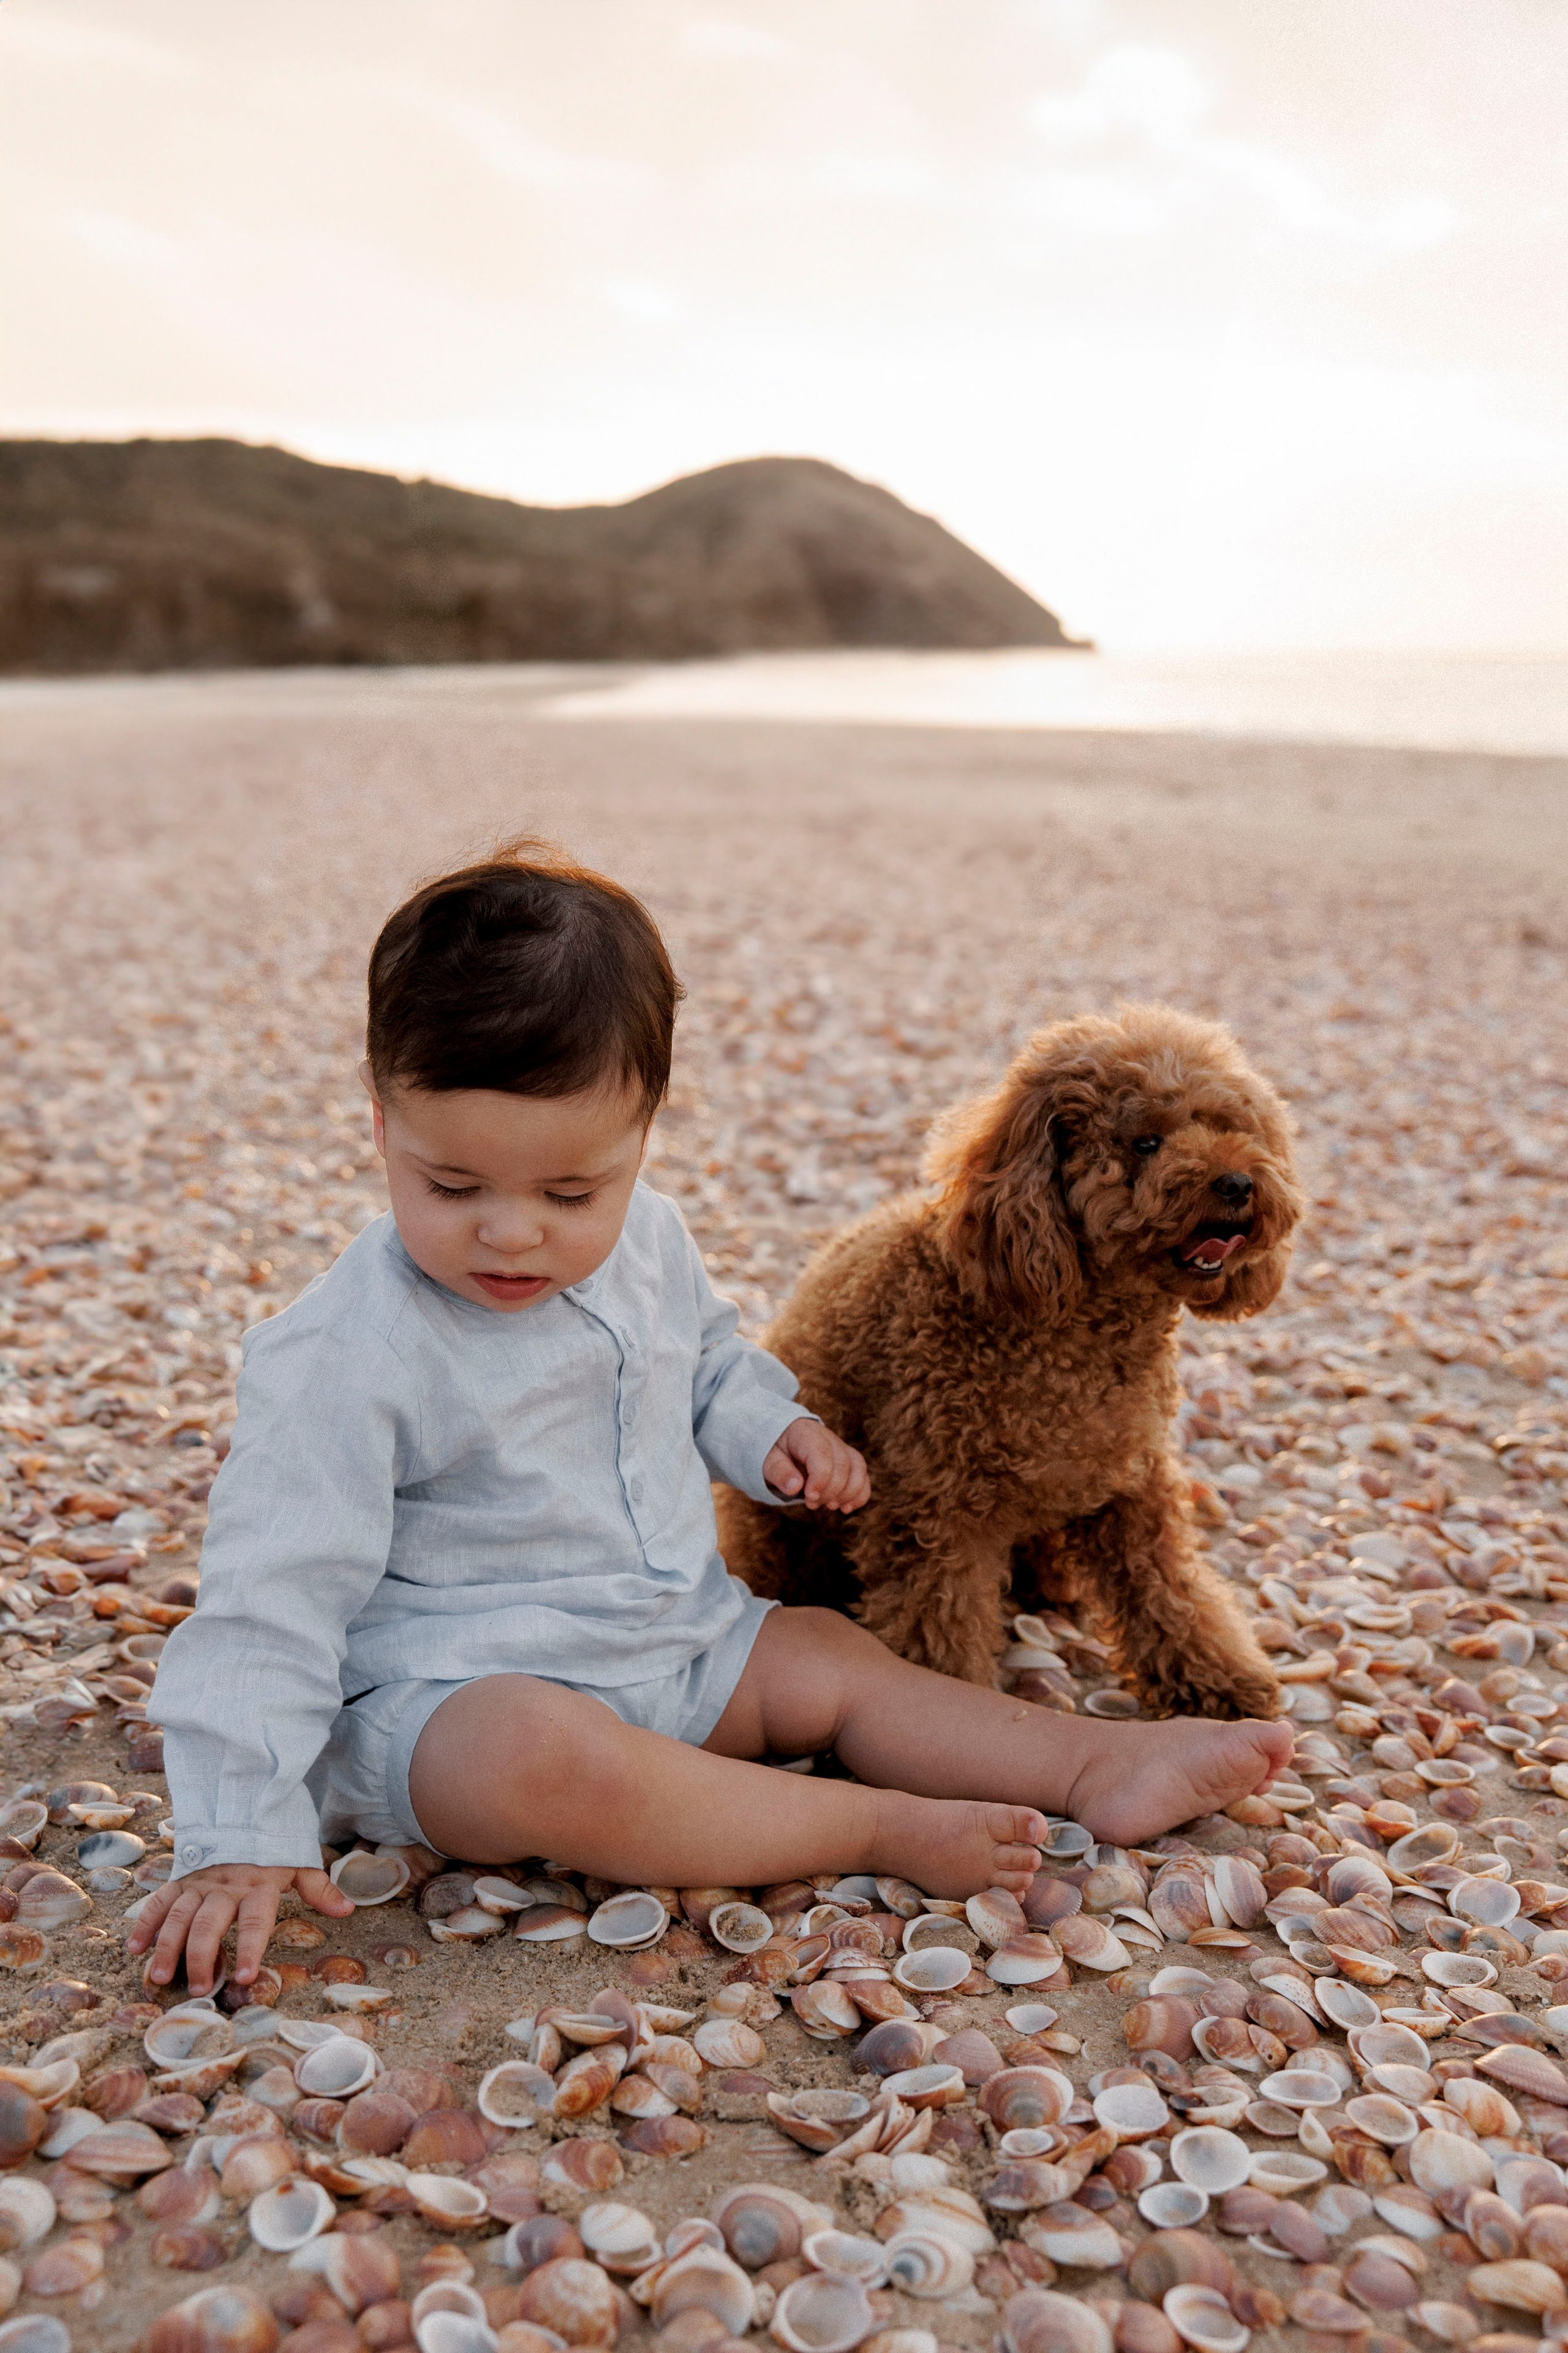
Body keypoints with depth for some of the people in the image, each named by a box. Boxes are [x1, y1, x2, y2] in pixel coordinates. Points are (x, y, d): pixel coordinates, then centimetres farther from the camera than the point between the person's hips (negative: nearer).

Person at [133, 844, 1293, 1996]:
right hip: (449, 1697, -7)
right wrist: (241, 1837, -21)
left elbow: (707, 1360, 22)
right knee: (541, 1757, -35)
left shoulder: (648, 1242, 0)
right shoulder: (345, 1352, -22)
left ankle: (1100, 1762, 8)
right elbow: (273, 1596, -19)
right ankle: (883, 1830, -24)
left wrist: (769, 1428, 1)